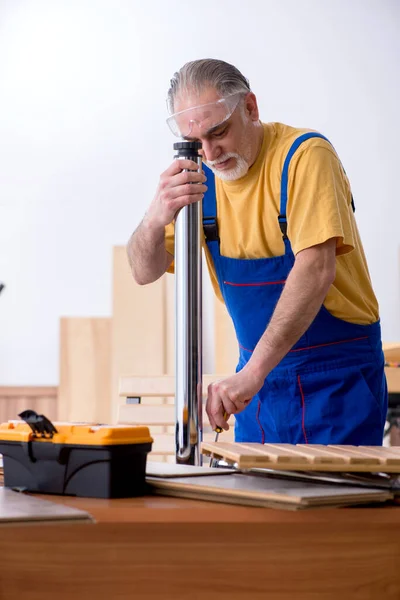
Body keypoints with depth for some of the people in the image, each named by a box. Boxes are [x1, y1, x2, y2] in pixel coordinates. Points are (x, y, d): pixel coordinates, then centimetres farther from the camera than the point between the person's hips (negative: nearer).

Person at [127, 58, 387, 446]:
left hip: (336, 373, -5)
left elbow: (316, 269, -27)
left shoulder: (305, 155, -16)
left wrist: (252, 373, -35)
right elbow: (145, 272, -3)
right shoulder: (199, 175, 2)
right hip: (260, 372, 5)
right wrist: (155, 219, -27)